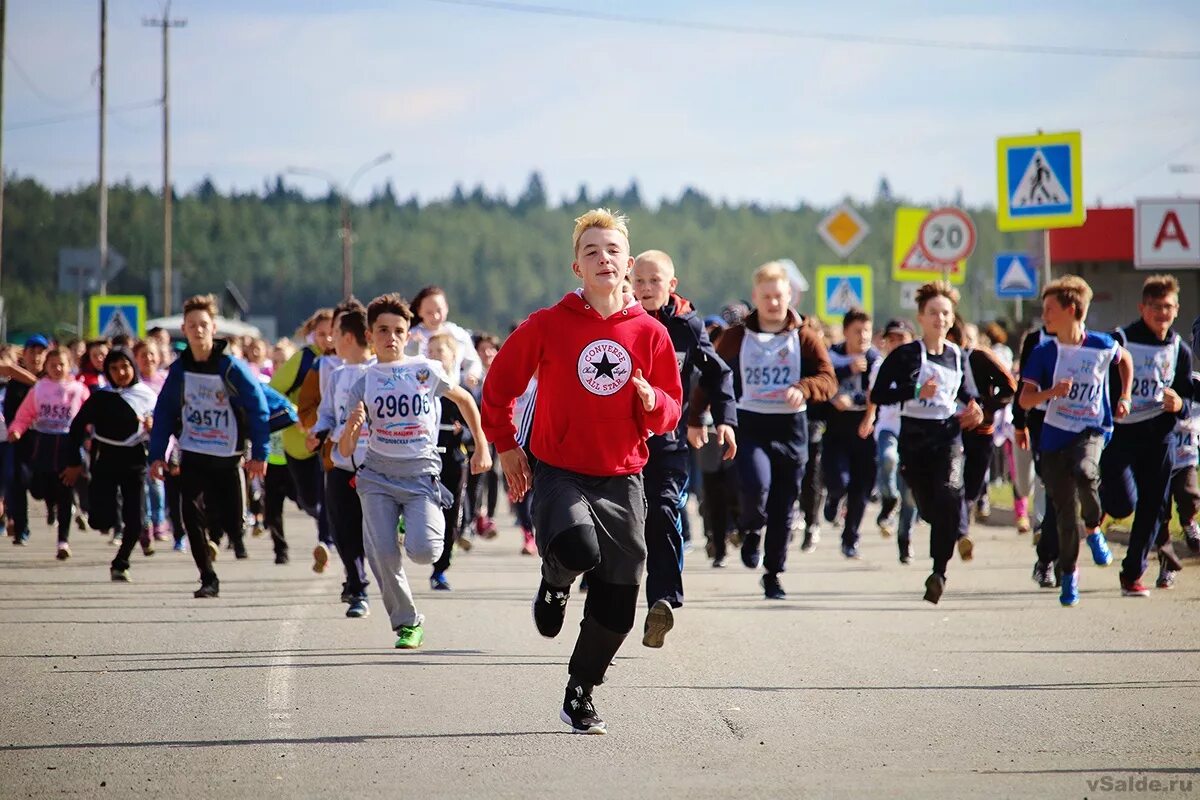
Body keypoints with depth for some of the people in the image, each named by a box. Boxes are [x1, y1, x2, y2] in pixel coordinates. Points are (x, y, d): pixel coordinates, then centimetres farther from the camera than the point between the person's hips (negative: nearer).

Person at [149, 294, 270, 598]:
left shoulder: (231, 368, -10)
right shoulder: (179, 370, 1)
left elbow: (258, 408, -6)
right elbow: (163, 413, 7)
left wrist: (259, 454, -9)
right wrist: (157, 454, 0)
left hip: (227, 458, -2)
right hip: (192, 456, 2)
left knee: (231, 519, 0)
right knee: (192, 516, -9)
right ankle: (208, 579, 0)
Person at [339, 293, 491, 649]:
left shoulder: (426, 371, 0)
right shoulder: (363, 384, 1)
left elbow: (464, 400, 19)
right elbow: (345, 451, 2)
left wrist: (482, 448, 17)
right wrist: (352, 425, -20)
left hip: (421, 475, -1)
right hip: (377, 476, 1)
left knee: (423, 551, -20)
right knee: (383, 554, -14)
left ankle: (420, 526, 18)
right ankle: (407, 623, 8)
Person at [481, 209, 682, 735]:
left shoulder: (650, 334, 2)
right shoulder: (548, 325, -4)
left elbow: (670, 413, 9)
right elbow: (499, 385, 8)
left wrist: (653, 402, -13)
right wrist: (506, 446, 6)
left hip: (622, 480, 3)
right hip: (558, 472, -3)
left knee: (616, 608, 2)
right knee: (577, 549, -33)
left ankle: (580, 695, 24)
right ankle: (554, 585, 5)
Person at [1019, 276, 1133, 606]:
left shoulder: (1102, 345, -5)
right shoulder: (1044, 353, -4)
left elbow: (1125, 359, 19)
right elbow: (1025, 400, -7)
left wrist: (1124, 398, 13)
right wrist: (1052, 391, -25)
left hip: (1092, 430, -2)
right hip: (1055, 435, 2)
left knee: (1084, 472, -34)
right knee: (1065, 512, 2)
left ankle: (1093, 529, -5)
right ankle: (1068, 574, 21)